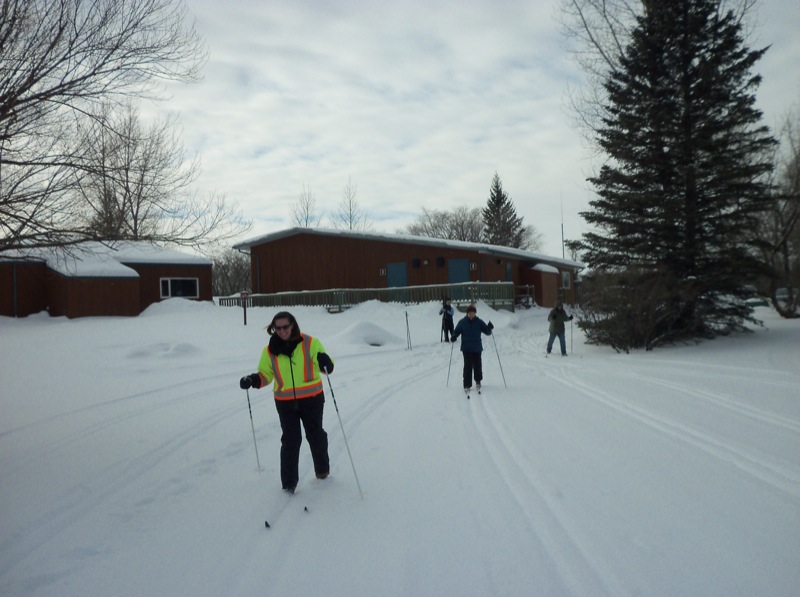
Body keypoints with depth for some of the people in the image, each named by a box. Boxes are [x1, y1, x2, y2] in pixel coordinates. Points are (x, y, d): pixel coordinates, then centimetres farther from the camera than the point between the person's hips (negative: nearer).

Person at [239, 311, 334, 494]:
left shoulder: (310, 343, -9)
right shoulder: (270, 350, -1)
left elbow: (325, 366, -9)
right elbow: (265, 375, 9)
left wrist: (325, 362, -33)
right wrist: (253, 380, -13)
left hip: (311, 399, -1)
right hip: (285, 402, 1)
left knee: (316, 435, 15)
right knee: (290, 440, 1)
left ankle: (322, 469, 39)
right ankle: (289, 482, 13)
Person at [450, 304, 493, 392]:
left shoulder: (479, 322, -2)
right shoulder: (462, 322, -2)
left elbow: (487, 332, -1)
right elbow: (457, 331, 3)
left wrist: (489, 328, -24)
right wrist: (453, 337, -17)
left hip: (477, 348, 1)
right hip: (466, 349, -1)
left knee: (478, 365, 10)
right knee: (468, 366, -6)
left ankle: (478, 381, 33)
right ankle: (467, 385, 2)